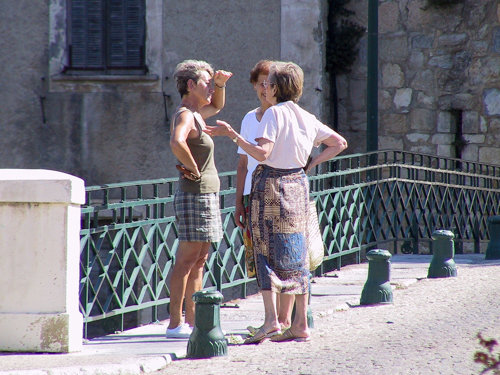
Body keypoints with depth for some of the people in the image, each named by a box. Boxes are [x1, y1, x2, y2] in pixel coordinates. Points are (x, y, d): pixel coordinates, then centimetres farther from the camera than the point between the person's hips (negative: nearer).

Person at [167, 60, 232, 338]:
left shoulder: (195, 114, 14)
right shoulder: (184, 115, -15)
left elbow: (217, 105, 36)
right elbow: (177, 142, -36)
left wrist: (220, 84, 16)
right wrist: (194, 169, -23)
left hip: (207, 195, 10)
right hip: (196, 196, -10)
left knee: (199, 262, 11)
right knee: (187, 261, -8)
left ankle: (192, 321, 15)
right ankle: (175, 323, -8)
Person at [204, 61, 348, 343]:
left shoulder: (274, 113, -11)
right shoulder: (307, 118, 10)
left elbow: (262, 153, -22)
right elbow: (340, 143, 17)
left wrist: (232, 134, -20)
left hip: (271, 183, -6)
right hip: (298, 184, 6)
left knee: (266, 252, -4)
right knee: (296, 256, 9)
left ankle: (271, 320, -15)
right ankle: (301, 325, 8)